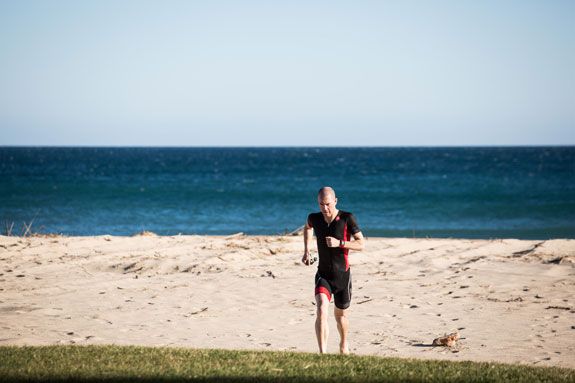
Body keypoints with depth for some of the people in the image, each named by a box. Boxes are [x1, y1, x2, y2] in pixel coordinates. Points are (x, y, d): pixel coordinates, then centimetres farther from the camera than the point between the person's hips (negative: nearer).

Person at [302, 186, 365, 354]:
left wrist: (340, 243, -26)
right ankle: (323, 353, -28)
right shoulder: (314, 218, -2)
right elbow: (307, 227, 24)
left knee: (340, 315, 16)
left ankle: (343, 344, 46)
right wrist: (306, 251, 14)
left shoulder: (347, 219, -12)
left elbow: (361, 244, -12)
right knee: (321, 311, -22)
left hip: (342, 275, -1)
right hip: (323, 275, 1)